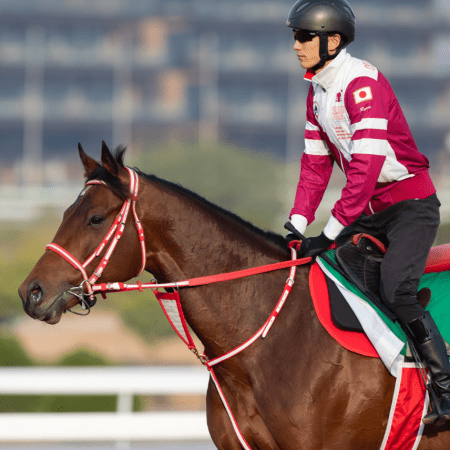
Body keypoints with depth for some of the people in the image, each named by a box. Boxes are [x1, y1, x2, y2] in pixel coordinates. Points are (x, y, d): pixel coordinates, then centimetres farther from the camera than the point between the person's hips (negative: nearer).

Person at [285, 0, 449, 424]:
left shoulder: (361, 83, -21)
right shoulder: (317, 91, 8)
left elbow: (366, 166, -28)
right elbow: (316, 164, 12)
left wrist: (329, 233, -28)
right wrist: (298, 223, -1)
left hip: (410, 204, -9)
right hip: (370, 209, 9)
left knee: (395, 291, -24)